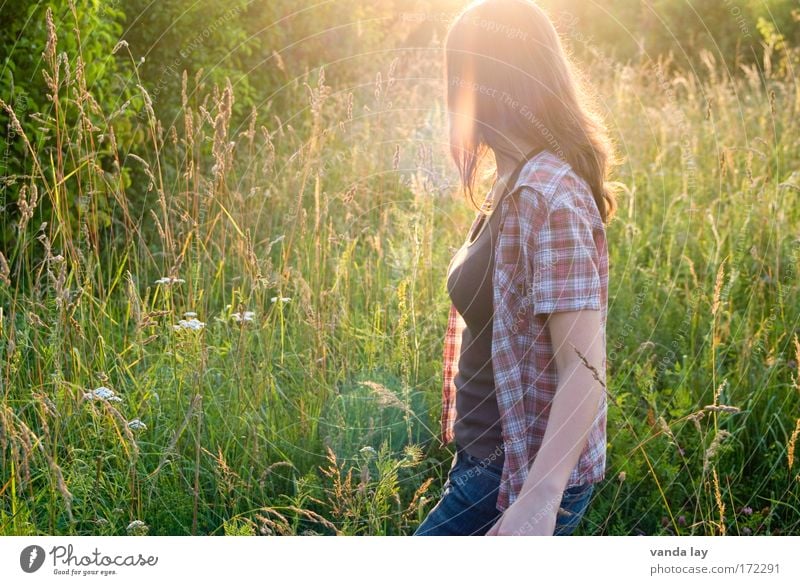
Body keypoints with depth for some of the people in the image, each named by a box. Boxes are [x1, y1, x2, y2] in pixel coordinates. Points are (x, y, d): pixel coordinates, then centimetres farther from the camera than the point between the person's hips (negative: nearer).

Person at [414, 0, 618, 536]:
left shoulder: (546, 195, -23)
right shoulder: (516, 186, 6)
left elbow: (585, 365, -27)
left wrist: (539, 499, -35)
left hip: (521, 473, -9)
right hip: (495, 457, 9)